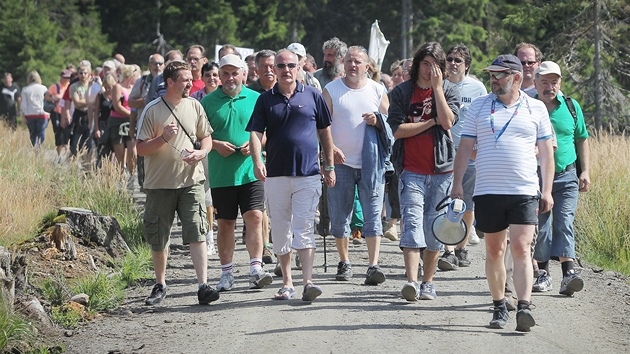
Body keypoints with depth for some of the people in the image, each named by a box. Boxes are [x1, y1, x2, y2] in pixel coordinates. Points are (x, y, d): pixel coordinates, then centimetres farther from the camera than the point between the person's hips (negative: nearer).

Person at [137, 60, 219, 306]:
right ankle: (160, 285, 26)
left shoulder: (194, 106, 7)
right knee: (158, 238, 8)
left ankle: (203, 286, -15)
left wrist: (201, 152, -6)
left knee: (197, 233, -11)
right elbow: (141, 148, -4)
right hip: (160, 184, -1)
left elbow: (206, 137, 16)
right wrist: (163, 138, -19)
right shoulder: (153, 110, -4)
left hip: (191, 181, 1)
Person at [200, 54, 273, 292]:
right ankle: (226, 274, 13)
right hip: (220, 174, 1)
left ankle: (256, 269, -11)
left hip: (251, 171, -1)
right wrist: (215, 144, -11)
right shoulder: (208, 102, 5)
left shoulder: (255, 99, 6)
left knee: (254, 218, -11)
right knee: (225, 224, 6)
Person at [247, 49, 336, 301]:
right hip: (276, 174, 2)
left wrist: (329, 167, 10)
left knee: (304, 228, -9)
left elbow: (324, 132, 11)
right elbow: (256, 133, -3)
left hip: (308, 175, -2)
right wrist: (257, 161, -20)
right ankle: (287, 283, 16)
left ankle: (308, 281, -12)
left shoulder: (312, 96, 6)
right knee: (280, 231, 7)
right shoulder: (266, 100, 6)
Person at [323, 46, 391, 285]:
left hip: (371, 163, 0)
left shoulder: (377, 90, 8)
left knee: (373, 215, -7)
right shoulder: (331, 90, 3)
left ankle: (373, 266, -12)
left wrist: (377, 120, -10)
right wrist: (331, 148, -17)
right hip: (341, 162, 0)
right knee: (339, 216, 4)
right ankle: (344, 263, 18)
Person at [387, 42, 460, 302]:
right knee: (412, 221, -14)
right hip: (412, 170, -1)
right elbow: (397, 129, -4)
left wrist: (437, 87, -11)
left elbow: (447, 122, -12)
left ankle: (428, 282, 14)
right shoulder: (401, 92, 5)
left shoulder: (449, 90, 6)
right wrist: (431, 122, -6)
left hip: (442, 168, 1)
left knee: (434, 227, 4)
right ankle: (412, 281, -24)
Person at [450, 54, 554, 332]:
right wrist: (457, 184, 1)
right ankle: (499, 307, 16)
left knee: (521, 249, -12)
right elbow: (465, 147, 9)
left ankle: (524, 308, -19)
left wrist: (547, 191, 2)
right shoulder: (478, 106, 9)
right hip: (487, 192, 2)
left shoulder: (536, 109, 7)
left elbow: (546, 152, 9)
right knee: (494, 251, 6)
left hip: (525, 192, -2)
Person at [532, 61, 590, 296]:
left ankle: (568, 273, -21)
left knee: (564, 223, -12)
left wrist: (585, 172, 9)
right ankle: (543, 273, 13)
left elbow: (582, 140, 15)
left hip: (566, 176, 0)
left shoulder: (571, 107, 7)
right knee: (539, 227, 3)